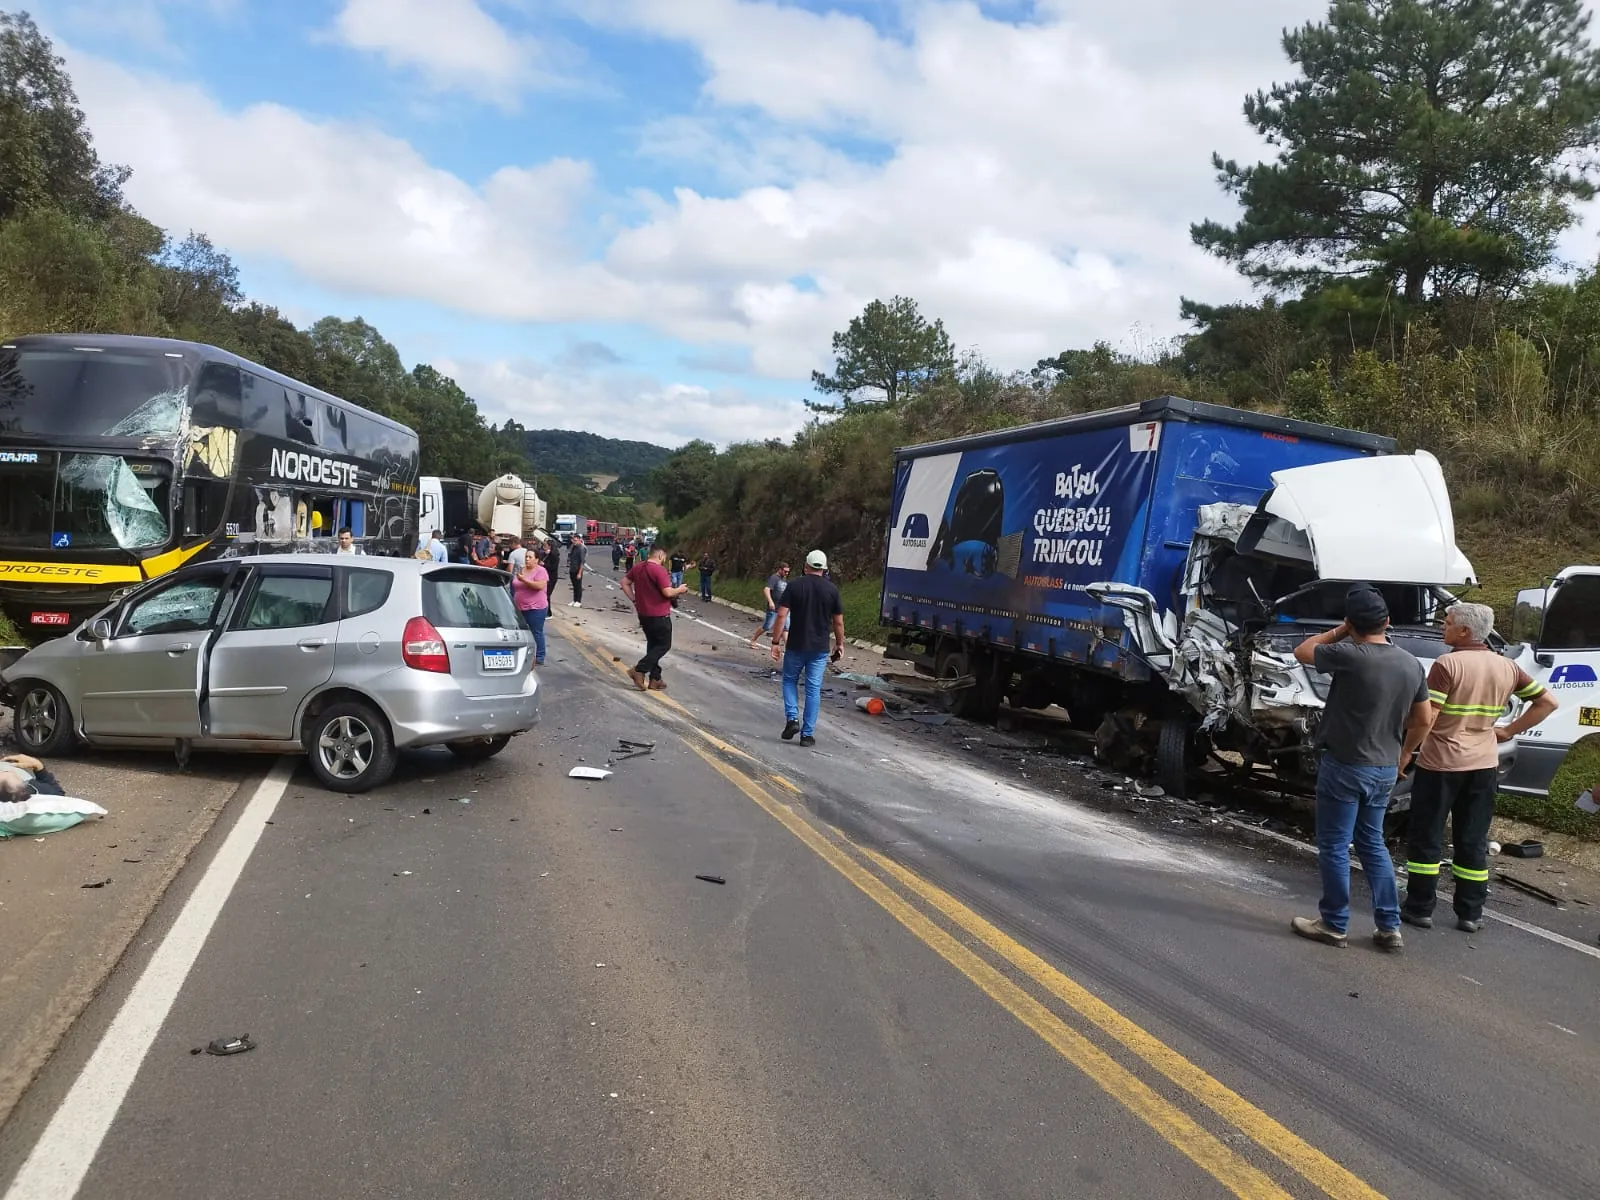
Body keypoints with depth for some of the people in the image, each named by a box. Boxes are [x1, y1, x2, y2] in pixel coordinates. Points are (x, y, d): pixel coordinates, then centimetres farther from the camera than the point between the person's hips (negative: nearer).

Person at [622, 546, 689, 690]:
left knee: (653, 644, 17)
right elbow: (667, 592, -23)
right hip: (659, 615, -8)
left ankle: (654, 679, 17)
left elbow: (624, 582, 14)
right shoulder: (659, 570, -19)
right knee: (664, 645, 4)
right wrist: (679, 590, -4)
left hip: (643, 613, 9)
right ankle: (639, 671, -7)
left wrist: (634, 599, 13)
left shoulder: (638, 568, 6)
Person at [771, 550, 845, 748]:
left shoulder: (794, 586, -5)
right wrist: (839, 643, 17)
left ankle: (792, 718, 0)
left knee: (790, 680, 19)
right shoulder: (831, 590, -1)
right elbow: (838, 622, 3)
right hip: (820, 648, 1)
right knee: (813, 689, 5)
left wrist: (775, 642, -4)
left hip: (796, 646, -1)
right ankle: (808, 734, 6)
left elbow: (781, 616, -10)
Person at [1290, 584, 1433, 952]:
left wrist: (1339, 632, 4)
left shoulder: (1350, 655, -20)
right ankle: (1389, 926, 20)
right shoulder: (1412, 664, 0)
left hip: (1345, 766, -7)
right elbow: (1422, 718, 11)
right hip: (1385, 769, 7)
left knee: (1334, 847, 5)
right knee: (1372, 844, 19)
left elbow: (1302, 652, -3)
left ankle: (1334, 925, 14)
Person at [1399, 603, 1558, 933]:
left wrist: (1406, 751, -8)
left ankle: (1419, 908, 11)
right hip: (1484, 765, 6)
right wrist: (1509, 731, 11)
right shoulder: (1507, 667, 5)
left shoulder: (1448, 664, -15)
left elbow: (1426, 718, -20)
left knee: (1427, 837, 5)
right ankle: (1470, 914, 17)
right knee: (1473, 842, 13)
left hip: (1440, 763, -5)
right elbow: (1548, 701, 12)